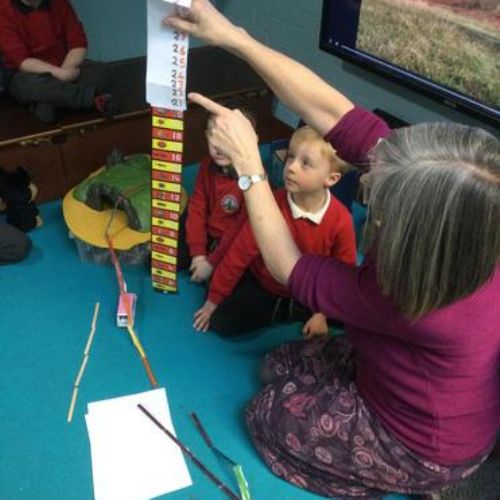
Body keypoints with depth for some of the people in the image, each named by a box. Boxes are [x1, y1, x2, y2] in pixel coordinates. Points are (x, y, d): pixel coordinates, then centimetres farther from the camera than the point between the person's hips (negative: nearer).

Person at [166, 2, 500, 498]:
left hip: (423, 446, -6)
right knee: (283, 363, 16)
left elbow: (288, 267, -26)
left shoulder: (413, 297, -43)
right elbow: (331, 111, -27)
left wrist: (247, 161, -25)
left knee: (269, 414, 7)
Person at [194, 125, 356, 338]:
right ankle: (283, 313, 4)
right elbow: (240, 252, -16)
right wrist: (214, 299, -8)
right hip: (262, 286, -1)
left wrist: (323, 312, -9)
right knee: (222, 323, -14)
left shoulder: (341, 220, -23)